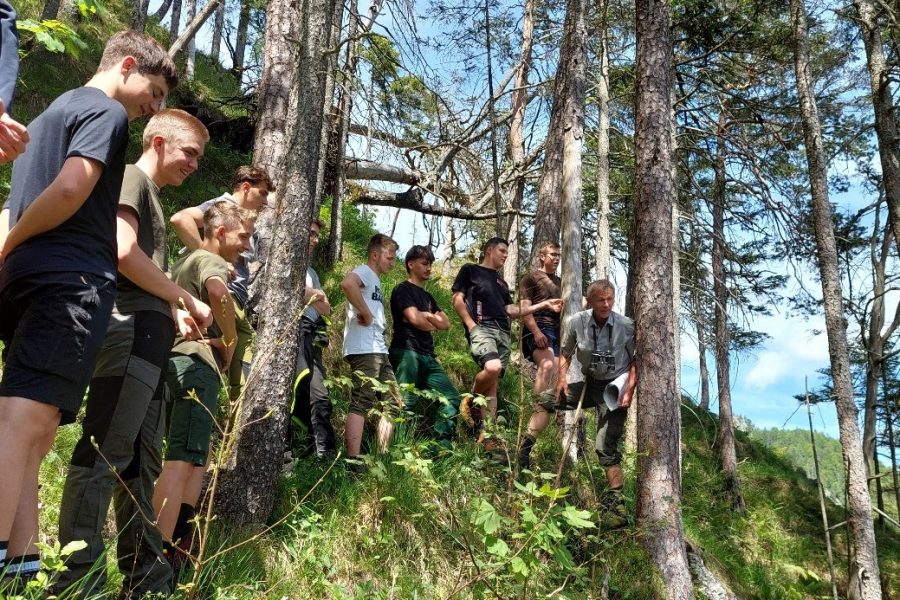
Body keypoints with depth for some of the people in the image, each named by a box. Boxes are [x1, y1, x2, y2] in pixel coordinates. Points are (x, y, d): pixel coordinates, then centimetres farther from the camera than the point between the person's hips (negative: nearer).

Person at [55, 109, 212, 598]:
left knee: (141, 461, 11)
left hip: (149, 337, 10)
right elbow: (123, 251, -16)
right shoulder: (131, 178, 0)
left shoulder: (151, 196, 27)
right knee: (104, 456, -10)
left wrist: (174, 314, 11)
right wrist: (187, 300, -8)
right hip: (131, 330, -10)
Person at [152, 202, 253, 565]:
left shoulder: (184, 262, 26)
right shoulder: (210, 261, -5)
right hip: (196, 361, -10)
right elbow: (218, 291, -29)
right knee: (183, 459, -16)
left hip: (175, 358, 11)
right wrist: (230, 339, -15)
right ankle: (160, 551, -20)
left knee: (197, 456, 18)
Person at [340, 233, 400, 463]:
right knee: (361, 404, -12)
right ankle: (353, 463, -12)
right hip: (364, 350, -10)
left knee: (391, 403, 11)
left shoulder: (375, 280, 25)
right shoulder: (364, 272, -3)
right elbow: (347, 284, -28)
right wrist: (365, 313, -20)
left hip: (379, 351, 10)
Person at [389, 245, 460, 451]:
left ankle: (443, 446, 4)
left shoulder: (427, 297, 25)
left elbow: (446, 324, 15)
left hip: (427, 356, 9)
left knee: (451, 397, 3)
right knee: (406, 403, -13)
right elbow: (414, 318, -13)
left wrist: (425, 315, 0)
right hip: (406, 352, -8)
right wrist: (432, 323, 6)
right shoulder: (403, 290, 2)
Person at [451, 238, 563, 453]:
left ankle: (487, 435, -3)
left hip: (503, 333, 7)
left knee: (493, 385, -1)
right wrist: (471, 325, -10)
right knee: (492, 367, -32)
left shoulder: (501, 282, 30)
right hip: (481, 328, -6)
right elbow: (457, 300, 3)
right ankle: (471, 402, -6)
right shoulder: (470, 270, 12)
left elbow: (511, 310, 24)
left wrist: (544, 305, 19)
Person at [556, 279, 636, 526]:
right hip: (589, 383, 4)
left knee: (605, 447, -10)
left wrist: (629, 390, -13)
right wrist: (562, 378, -6)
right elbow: (565, 353, 7)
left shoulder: (627, 326, -15)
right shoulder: (577, 322, -9)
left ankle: (615, 503, -2)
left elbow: (635, 362, -3)